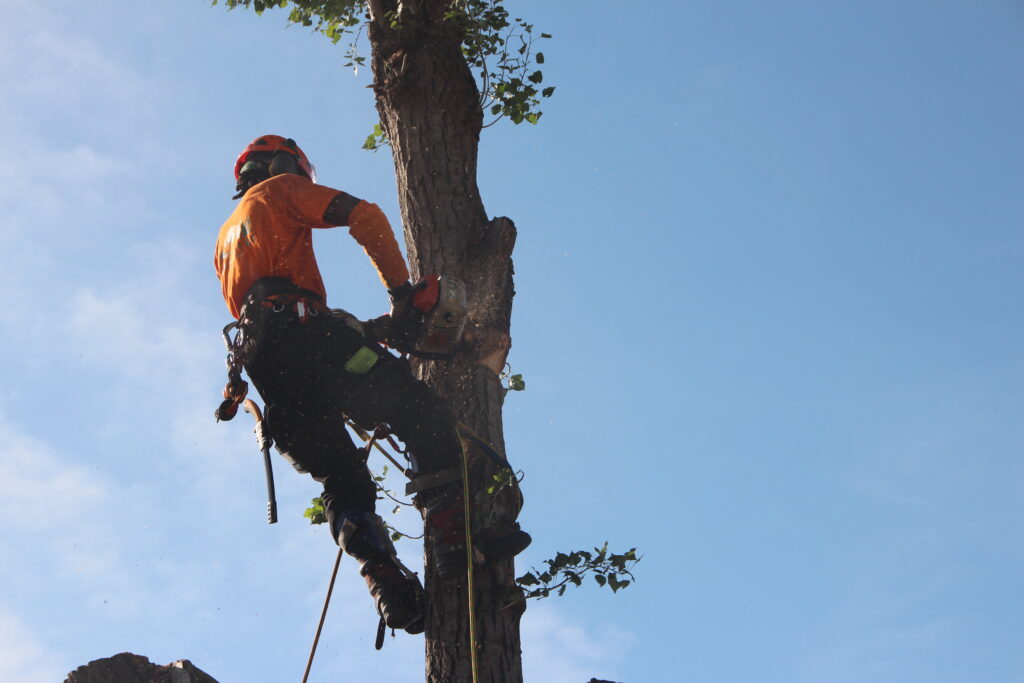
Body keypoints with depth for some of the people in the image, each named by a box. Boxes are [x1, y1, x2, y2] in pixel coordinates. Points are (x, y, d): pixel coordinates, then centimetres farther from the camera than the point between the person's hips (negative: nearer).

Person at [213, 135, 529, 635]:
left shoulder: (226, 237, 39)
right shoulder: (279, 189, 18)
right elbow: (364, 216, 2)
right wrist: (401, 289, 4)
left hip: (259, 361, 7)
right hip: (301, 333, -7)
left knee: (341, 480, 7)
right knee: (422, 414, -9)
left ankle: (388, 584, -10)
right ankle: (452, 532, -26)